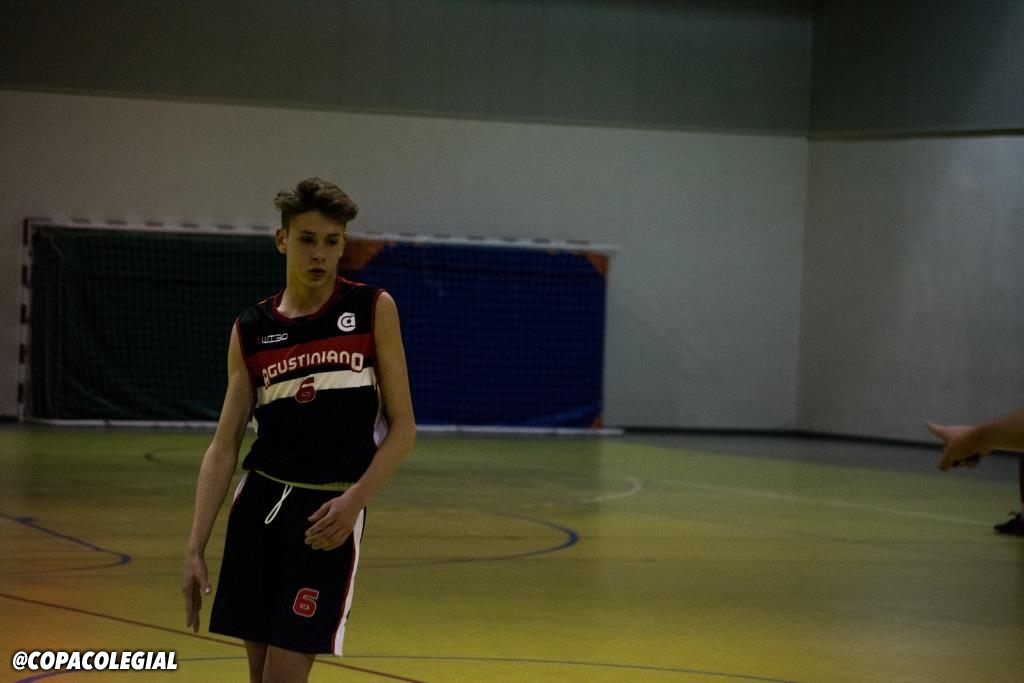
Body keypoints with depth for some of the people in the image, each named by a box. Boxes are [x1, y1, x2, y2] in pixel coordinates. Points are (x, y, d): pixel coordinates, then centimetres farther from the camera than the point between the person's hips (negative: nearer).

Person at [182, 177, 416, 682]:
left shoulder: (373, 310, -1)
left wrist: (355, 500, -15)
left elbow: (402, 426, -1)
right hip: (259, 502, 3)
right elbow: (225, 444, 5)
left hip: (328, 512, -3)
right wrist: (195, 548, -2)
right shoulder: (251, 330, 6)